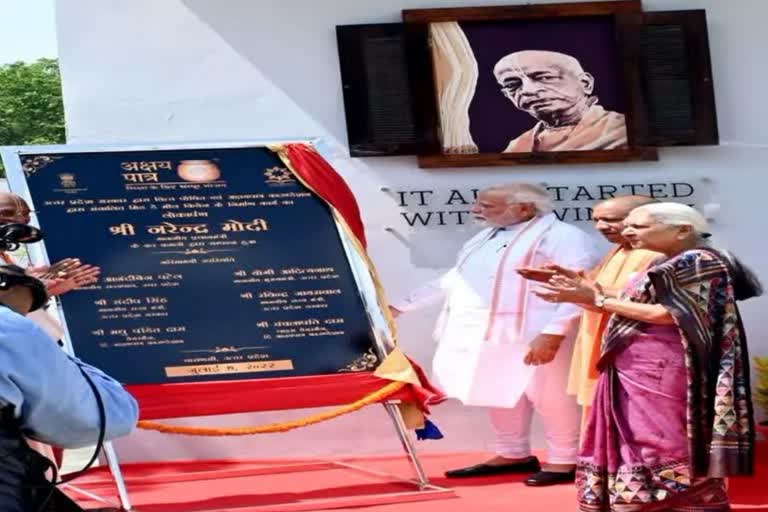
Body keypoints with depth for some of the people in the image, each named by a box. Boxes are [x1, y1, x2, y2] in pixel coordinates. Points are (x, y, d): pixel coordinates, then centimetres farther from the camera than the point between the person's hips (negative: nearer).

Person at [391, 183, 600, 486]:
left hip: (532, 335, -8)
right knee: (497, 395, 13)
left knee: (546, 396, -3)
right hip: (480, 333, 9)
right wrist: (402, 306, 28)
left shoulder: (562, 237, -9)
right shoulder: (485, 238, 19)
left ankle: (564, 461, 9)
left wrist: (553, 334, -26)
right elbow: (454, 279, 28)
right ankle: (513, 455, 26)